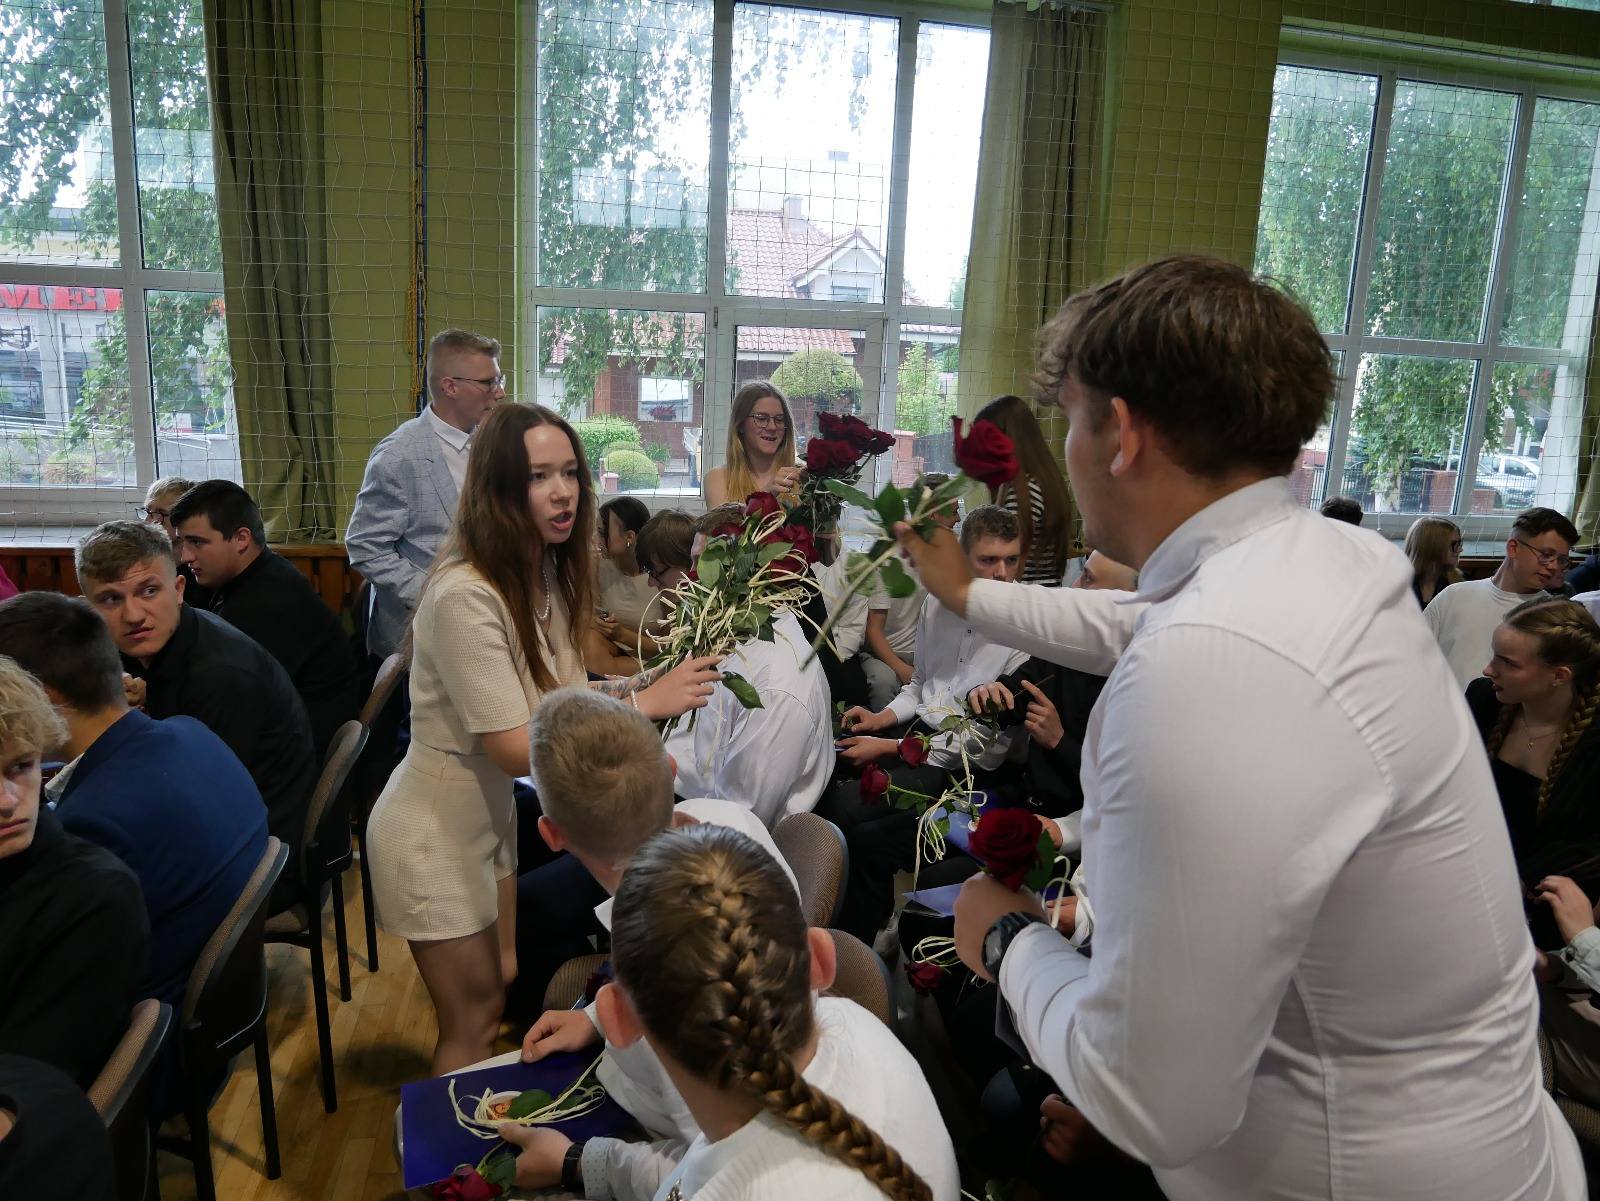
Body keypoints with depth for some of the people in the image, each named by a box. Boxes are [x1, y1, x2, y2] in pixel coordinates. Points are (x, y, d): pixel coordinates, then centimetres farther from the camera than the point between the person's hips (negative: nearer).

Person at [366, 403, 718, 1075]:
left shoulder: (550, 572, -3)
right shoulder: (465, 595, -30)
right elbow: (517, 749, -29)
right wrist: (645, 701, -29)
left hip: (494, 816, 8)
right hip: (437, 836, -8)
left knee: (512, 985, 20)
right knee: (475, 1023, 8)